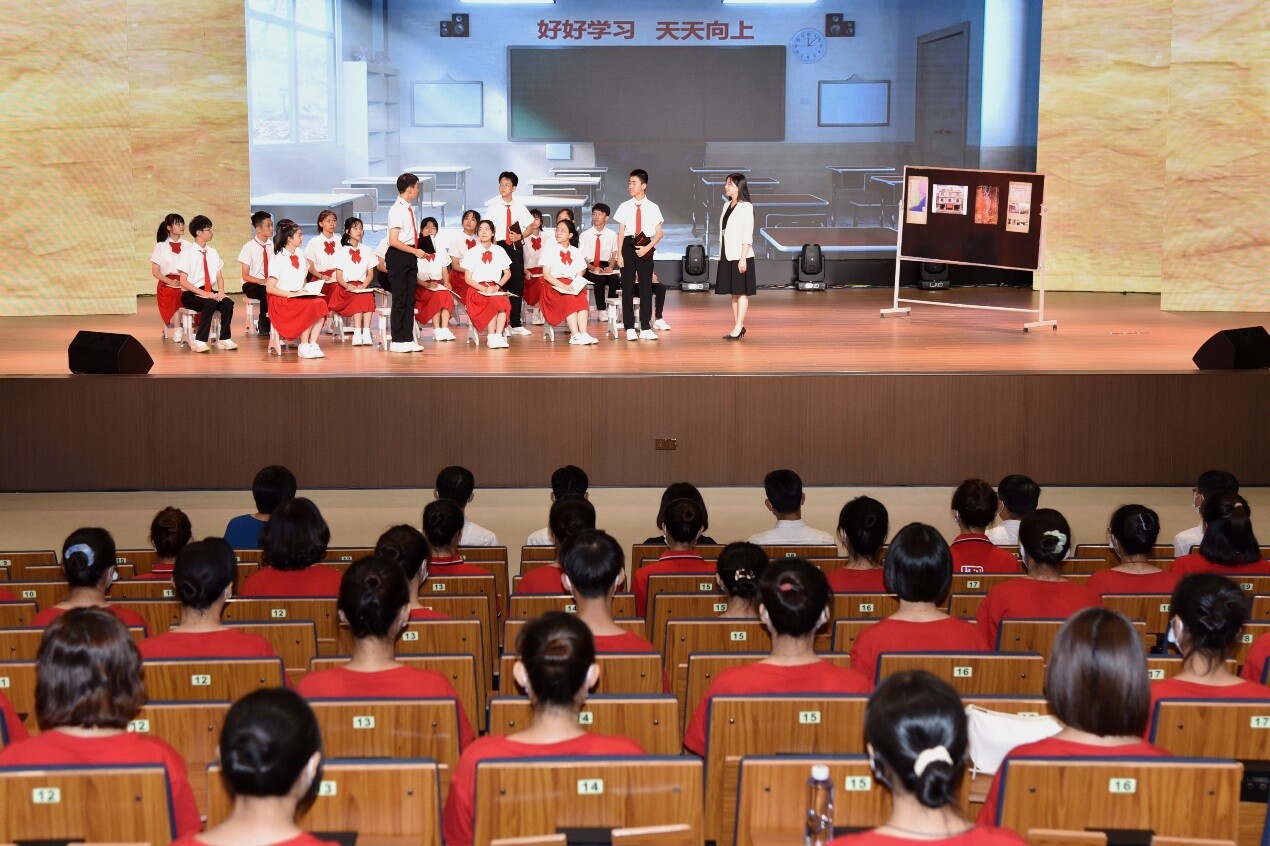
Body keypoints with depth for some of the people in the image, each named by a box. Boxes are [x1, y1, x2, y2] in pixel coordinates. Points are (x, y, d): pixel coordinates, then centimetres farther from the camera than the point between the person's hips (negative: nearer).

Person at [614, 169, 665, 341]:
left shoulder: (652, 208, 2)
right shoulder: (625, 207, 3)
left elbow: (659, 232, 3)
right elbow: (621, 232, 3)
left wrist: (647, 248, -10)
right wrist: (619, 254, -4)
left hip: (645, 248, 0)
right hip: (628, 245, 0)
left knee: (646, 286, 2)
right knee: (628, 286, 1)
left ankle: (645, 328, 7)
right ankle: (629, 328, 6)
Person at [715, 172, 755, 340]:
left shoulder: (746, 207, -8)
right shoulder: (727, 206, 14)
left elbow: (747, 236, -13)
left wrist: (743, 258, -18)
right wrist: (721, 255, 11)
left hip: (740, 256, -8)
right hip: (727, 256, 8)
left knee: (742, 291, -4)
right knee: (733, 292, 9)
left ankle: (738, 328, -6)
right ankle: (738, 326, 14)